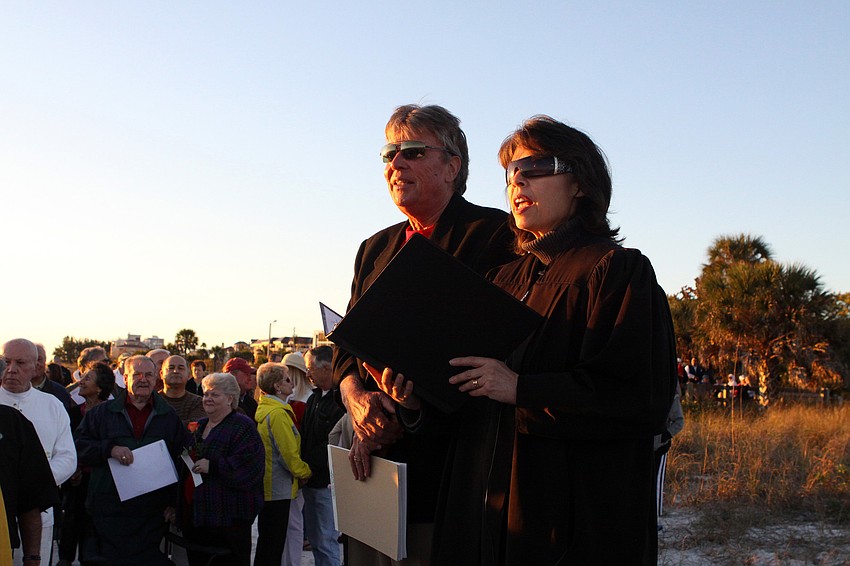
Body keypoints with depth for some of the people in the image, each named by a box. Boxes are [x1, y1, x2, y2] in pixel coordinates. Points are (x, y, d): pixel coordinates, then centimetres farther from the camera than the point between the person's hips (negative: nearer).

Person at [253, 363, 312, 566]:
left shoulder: (263, 409, 10)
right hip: (278, 488, -10)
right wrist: (305, 472, -3)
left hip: (265, 485, 10)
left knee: (266, 540, 18)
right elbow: (289, 455, -19)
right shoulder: (278, 414, -19)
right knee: (273, 544, -2)